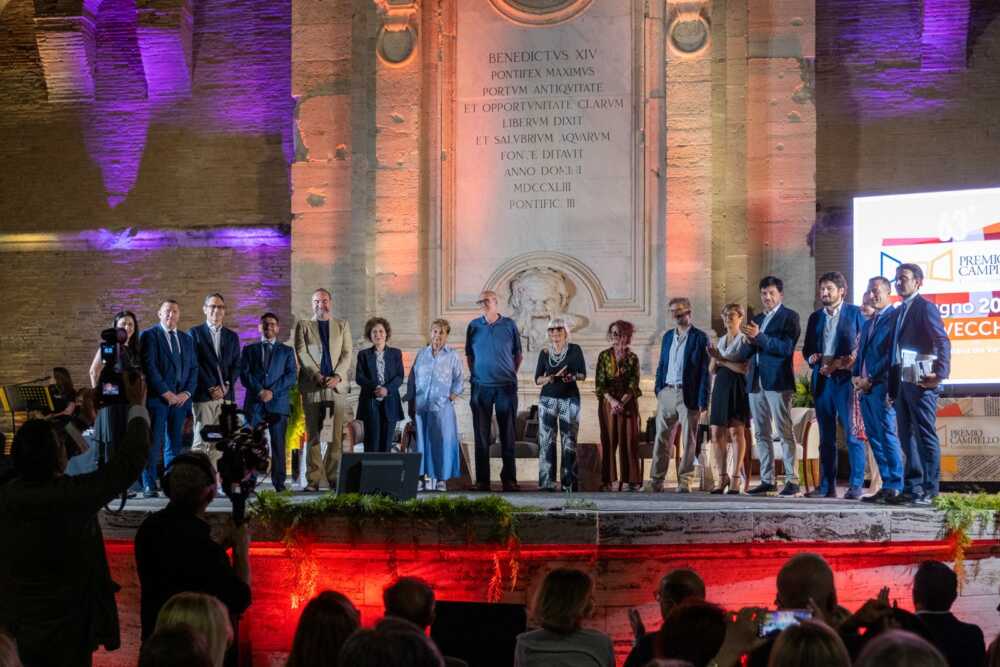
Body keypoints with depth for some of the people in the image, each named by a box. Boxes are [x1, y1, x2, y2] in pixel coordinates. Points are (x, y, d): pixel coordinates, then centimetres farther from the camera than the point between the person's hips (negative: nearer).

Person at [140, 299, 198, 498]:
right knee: (153, 444, -5)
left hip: (180, 399, 5)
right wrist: (166, 393, -13)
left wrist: (186, 393, -1)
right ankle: (149, 486, -3)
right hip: (157, 398, -5)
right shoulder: (149, 335, 1)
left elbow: (193, 368, 15)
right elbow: (149, 367, -8)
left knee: (174, 445, 5)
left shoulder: (186, 339, 18)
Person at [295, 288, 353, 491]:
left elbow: (347, 354, 7)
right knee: (313, 435, -3)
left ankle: (333, 477, -1)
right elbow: (302, 354, 1)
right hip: (312, 387, -1)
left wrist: (337, 376, -9)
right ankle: (313, 480, -3)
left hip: (337, 386, 1)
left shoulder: (343, 325, 17)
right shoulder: (303, 326, 12)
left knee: (337, 436, -4)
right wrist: (317, 376, -13)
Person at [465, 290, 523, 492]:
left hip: (506, 386, -1)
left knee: (508, 434, 2)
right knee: (481, 435, 2)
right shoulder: (474, 326, 6)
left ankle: (509, 478, 7)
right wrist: (474, 374, 7)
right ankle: (482, 480, 6)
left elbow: (517, 354, 11)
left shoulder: (509, 325, 3)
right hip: (481, 386, 1)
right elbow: (468, 354, 15)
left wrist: (512, 375, 5)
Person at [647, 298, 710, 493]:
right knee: (661, 438, 3)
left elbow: (704, 371, -5)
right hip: (667, 393, 5)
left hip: (687, 395, -5)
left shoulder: (699, 337, -2)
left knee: (688, 440, 0)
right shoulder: (668, 336, 15)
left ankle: (685, 481, 4)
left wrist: (702, 400, -10)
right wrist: (658, 389, 8)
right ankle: (656, 480, 5)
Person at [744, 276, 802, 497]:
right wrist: (750, 342, 0)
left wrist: (759, 337, -19)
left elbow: (786, 348, -13)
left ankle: (792, 480, -8)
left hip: (777, 381, -7)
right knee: (761, 434, 7)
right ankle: (767, 480, 10)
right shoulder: (758, 319, 20)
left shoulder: (789, 317, -1)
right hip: (756, 381, 7)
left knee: (785, 432, -8)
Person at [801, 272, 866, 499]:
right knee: (826, 436, 7)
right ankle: (827, 485, 10)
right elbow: (807, 349, 19)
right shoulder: (815, 317, 17)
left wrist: (843, 364, -12)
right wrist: (813, 359, -4)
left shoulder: (855, 313, 3)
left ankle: (856, 486, -5)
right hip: (822, 380, 5)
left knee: (853, 434, -7)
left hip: (846, 379, -5)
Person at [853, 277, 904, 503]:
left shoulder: (894, 318, -6)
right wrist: (856, 376, 5)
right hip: (865, 386, 9)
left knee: (887, 436, -10)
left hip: (881, 386, -9)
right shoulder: (869, 323, 23)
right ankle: (887, 484, 10)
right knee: (874, 438, 7)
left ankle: (895, 487, -9)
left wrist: (870, 379, -13)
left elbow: (891, 354, -13)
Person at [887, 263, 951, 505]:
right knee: (907, 437, 9)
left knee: (926, 436, -6)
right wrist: (892, 386, 14)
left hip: (920, 382, -8)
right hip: (901, 383, 8)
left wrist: (940, 374, -22)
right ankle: (912, 488, 14)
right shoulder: (899, 311, 19)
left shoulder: (925, 307, -5)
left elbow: (943, 342, -12)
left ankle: (929, 490, -4)